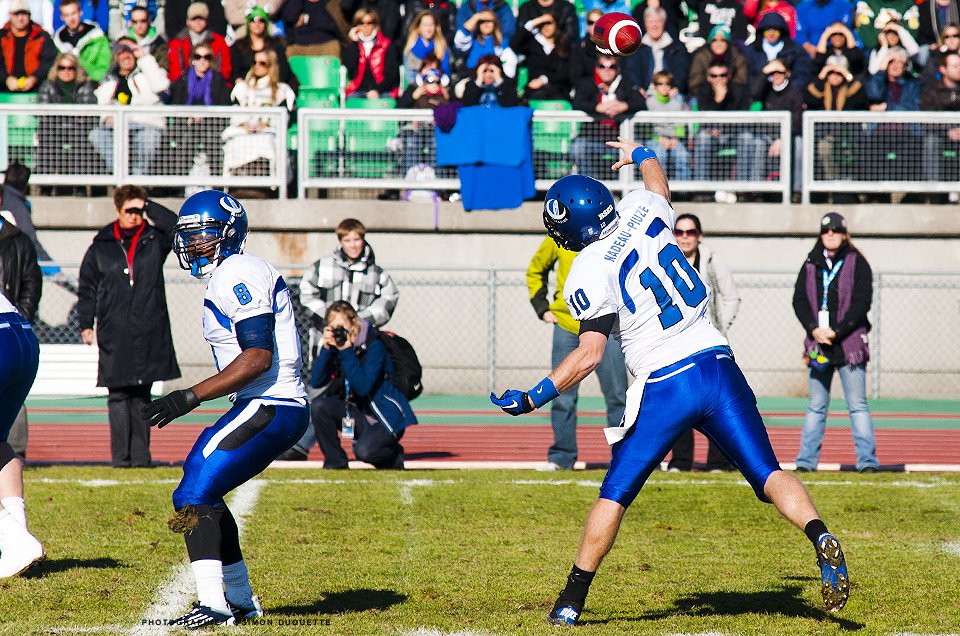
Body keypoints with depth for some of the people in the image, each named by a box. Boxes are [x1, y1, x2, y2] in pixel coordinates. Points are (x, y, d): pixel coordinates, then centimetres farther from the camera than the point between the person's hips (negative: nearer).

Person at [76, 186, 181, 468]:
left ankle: (140, 454, 7)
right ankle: (120, 456, -3)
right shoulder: (101, 247, 7)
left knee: (141, 395, 5)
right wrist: (85, 324, 3)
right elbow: (87, 288, 10)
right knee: (118, 395, -3)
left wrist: (149, 207, -6)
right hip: (114, 334, -1)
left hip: (150, 333, 1)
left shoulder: (154, 241, 8)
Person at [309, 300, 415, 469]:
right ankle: (334, 461, -4)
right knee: (318, 406, -16)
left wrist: (346, 351, -29)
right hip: (358, 414, 6)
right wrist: (326, 348, -19)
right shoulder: (335, 347, -1)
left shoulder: (374, 346, -18)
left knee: (364, 451, -31)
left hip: (386, 417, -6)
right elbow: (316, 382, -9)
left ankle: (393, 455, 4)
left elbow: (363, 387, -28)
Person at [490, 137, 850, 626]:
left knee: (615, 493, 9)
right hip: (718, 366, 4)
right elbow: (658, 182, 33)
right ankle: (820, 537, -23)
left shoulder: (587, 274, -7)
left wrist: (531, 399, -4)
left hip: (663, 387, -4)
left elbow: (589, 356, -12)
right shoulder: (642, 211, 7)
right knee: (768, 474, 3)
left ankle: (572, 600, 12)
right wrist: (640, 154, 55)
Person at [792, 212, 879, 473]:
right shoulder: (811, 265, 11)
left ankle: (867, 460, -5)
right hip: (818, 344, 3)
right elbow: (799, 300, 6)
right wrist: (814, 330, -10)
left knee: (857, 405, -5)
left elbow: (862, 302, -7)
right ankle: (806, 460, 9)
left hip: (849, 343, -3)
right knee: (816, 407, 7)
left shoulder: (857, 263, 1)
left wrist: (836, 332, -13)